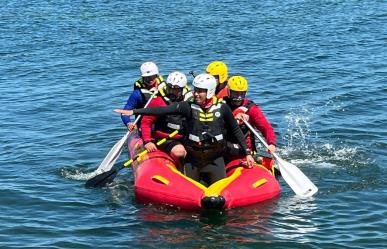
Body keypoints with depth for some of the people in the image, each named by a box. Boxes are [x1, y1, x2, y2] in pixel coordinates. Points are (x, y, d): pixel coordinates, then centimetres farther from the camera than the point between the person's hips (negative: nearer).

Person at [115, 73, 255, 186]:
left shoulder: (222, 108, -6)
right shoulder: (189, 107, -8)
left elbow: (236, 131, 5)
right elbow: (162, 110, -16)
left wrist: (247, 153, 2)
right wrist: (134, 112, -23)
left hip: (215, 159, -1)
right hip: (193, 158, 1)